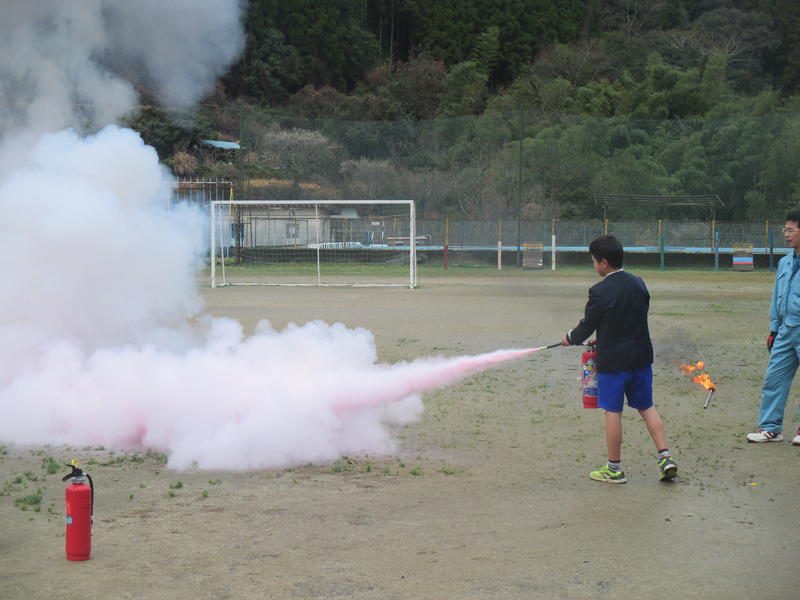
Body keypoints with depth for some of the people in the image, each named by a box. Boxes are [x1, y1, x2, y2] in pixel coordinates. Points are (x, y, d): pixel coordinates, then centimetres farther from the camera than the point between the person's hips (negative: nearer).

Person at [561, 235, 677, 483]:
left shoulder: (600, 291, -17)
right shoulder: (638, 283, 4)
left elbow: (587, 326, -9)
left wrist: (571, 338, 13)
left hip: (613, 359, -6)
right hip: (641, 355, 6)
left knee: (613, 412, 3)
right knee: (646, 407, 16)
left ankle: (614, 469, 11)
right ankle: (665, 456, 8)